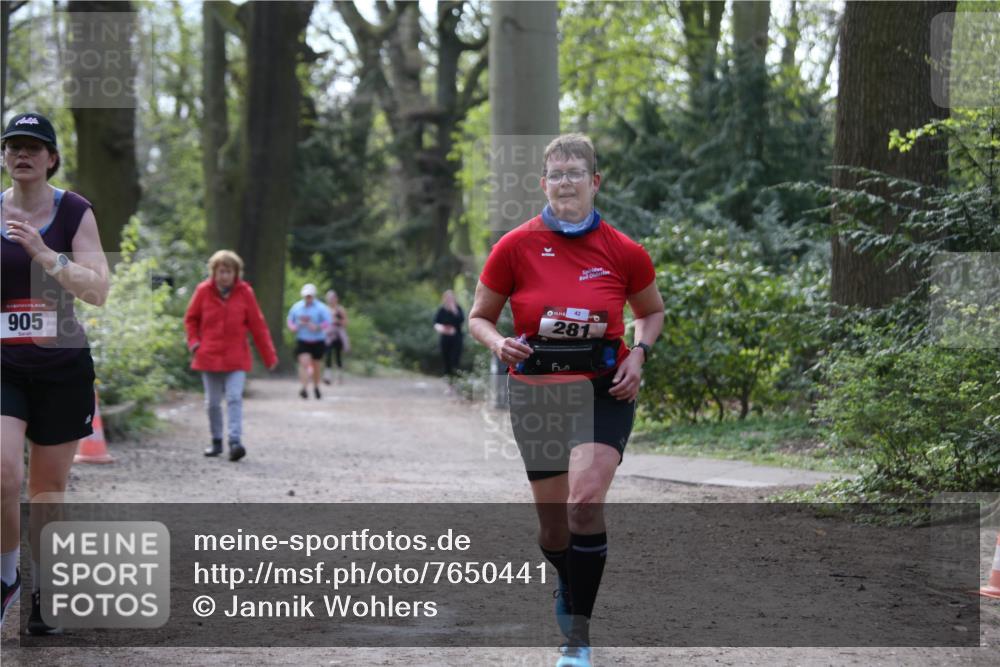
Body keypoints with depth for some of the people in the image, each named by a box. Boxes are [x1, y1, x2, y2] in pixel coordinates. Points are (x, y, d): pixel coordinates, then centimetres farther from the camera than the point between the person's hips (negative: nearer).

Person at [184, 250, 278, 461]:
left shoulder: (244, 293, -3)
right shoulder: (204, 291, -1)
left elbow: (258, 325, 1)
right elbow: (191, 319, 13)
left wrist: (269, 356, 1)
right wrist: (194, 342, -3)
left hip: (236, 358, -2)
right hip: (209, 356, 2)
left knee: (234, 398, -14)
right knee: (212, 402, 8)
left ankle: (235, 441, -19)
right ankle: (216, 441, 21)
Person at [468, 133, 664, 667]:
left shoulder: (623, 252, -2)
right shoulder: (515, 247, -3)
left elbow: (652, 311, 15)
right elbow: (479, 317, 7)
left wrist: (638, 353, -4)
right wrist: (499, 343, -14)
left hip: (603, 392, -1)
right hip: (535, 394, 2)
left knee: (585, 500, -22)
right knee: (553, 522, 8)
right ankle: (569, 584, 44)